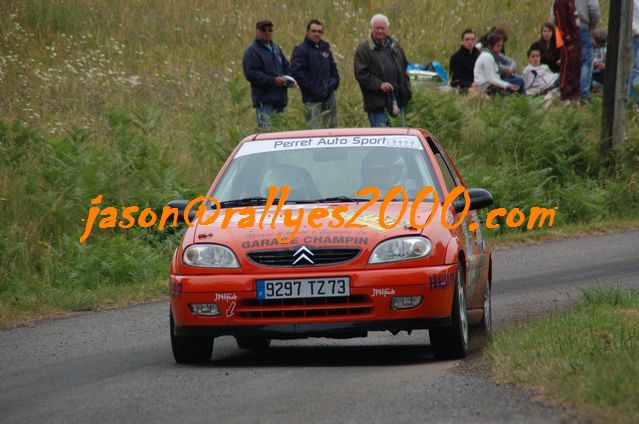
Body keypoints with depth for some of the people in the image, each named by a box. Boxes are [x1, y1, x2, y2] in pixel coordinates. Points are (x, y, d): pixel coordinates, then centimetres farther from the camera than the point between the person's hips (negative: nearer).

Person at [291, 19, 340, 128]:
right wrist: (313, 90, -17)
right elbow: (297, 72, -15)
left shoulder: (325, 49, 16)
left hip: (329, 96, 7)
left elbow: (333, 69, 24)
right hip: (312, 99, -7)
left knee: (332, 127, 10)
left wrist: (333, 84, 4)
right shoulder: (301, 50, -6)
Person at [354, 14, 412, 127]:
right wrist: (379, 85, -21)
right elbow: (361, 74, -11)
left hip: (397, 100, 6)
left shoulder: (395, 46, 16)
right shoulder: (363, 49, -3)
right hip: (377, 100, -6)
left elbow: (404, 69, 23)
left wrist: (406, 91, 12)